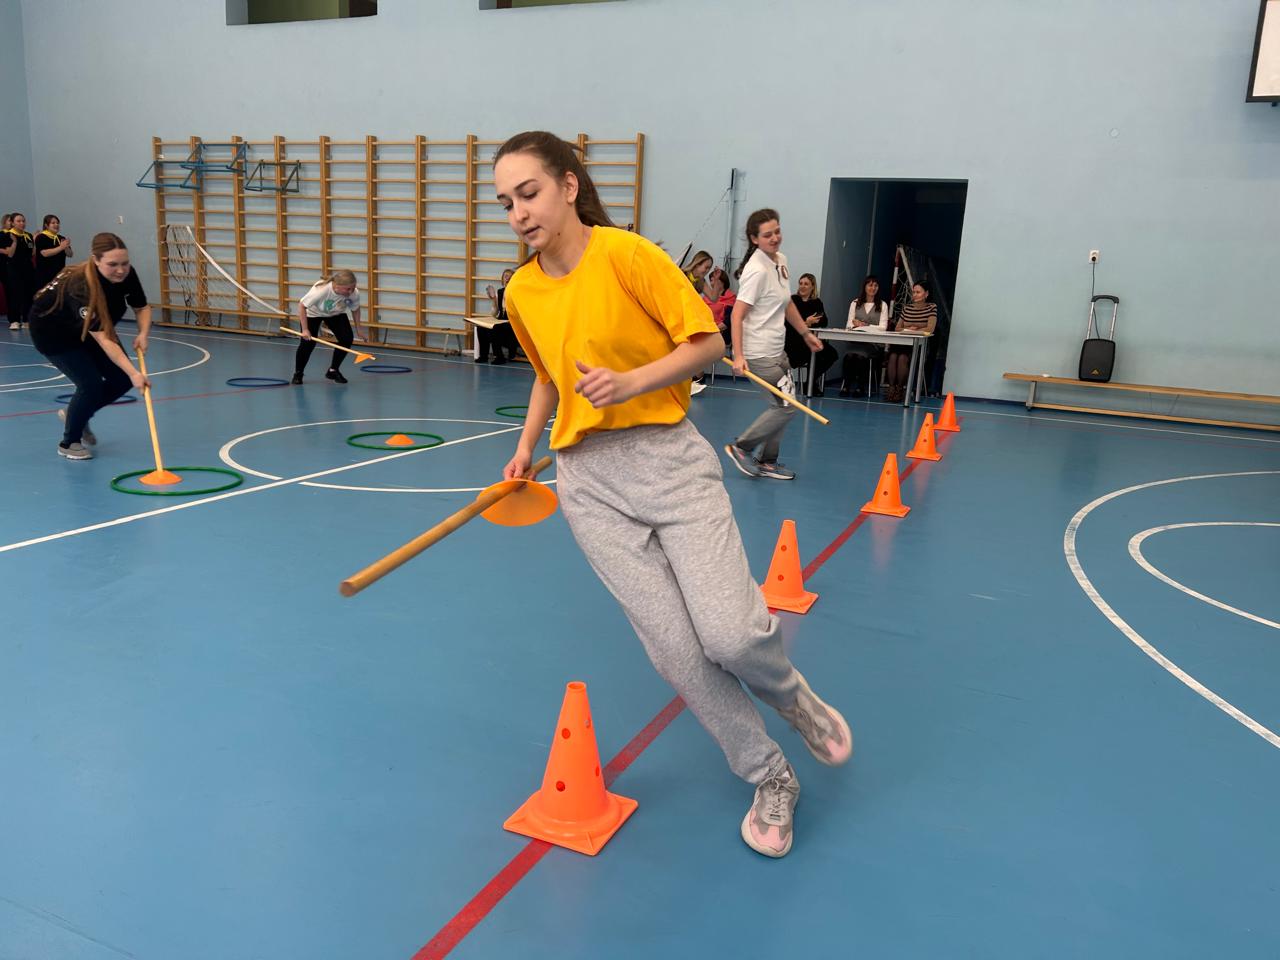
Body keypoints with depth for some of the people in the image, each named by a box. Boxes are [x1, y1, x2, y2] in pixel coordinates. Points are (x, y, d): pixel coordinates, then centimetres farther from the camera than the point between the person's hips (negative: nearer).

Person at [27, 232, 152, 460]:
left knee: (122, 379, -1)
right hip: (52, 332, -7)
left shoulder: (127, 275, -22)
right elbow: (103, 339, -45)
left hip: (86, 330, 7)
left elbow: (142, 308, -5)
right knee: (90, 383, -18)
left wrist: (143, 334, -25)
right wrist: (133, 372, -53)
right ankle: (69, 443, 6)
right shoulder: (81, 287, -40)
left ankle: (76, 414, 25)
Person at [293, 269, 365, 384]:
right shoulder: (320, 290, -42)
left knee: (347, 339, -13)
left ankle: (333, 370, 7)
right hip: (313, 313, -4)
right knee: (308, 342, -12)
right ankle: (298, 373, 12)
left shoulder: (354, 293, -31)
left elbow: (355, 309, -8)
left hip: (336, 314, 4)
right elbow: (302, 306, -30)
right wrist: (305, 329, -31)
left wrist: (358, 329, -4)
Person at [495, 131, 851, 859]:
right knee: (677, 651, -5)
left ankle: (791, 692, 22)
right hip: (589, 479, 4)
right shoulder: (521, 293, 7)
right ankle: (771, 779, 17)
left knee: (730, 636, -16)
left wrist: (632, 380, -20)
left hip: (669, 457, -3)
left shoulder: (627, 254, -9)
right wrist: (527, 445, 18)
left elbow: (708, 342, -7)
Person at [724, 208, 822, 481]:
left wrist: (806, 333, 25)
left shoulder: (781, 260, 8)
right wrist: (738, 356, -28)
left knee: (782, 406, 13)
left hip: (777, 349, 9)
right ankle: (741, 447, 7)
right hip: (759, 353, -9)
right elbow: (736, 315, -22)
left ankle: (767, 461, 24)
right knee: (786, 407, -6)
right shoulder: (757, 270, -19)